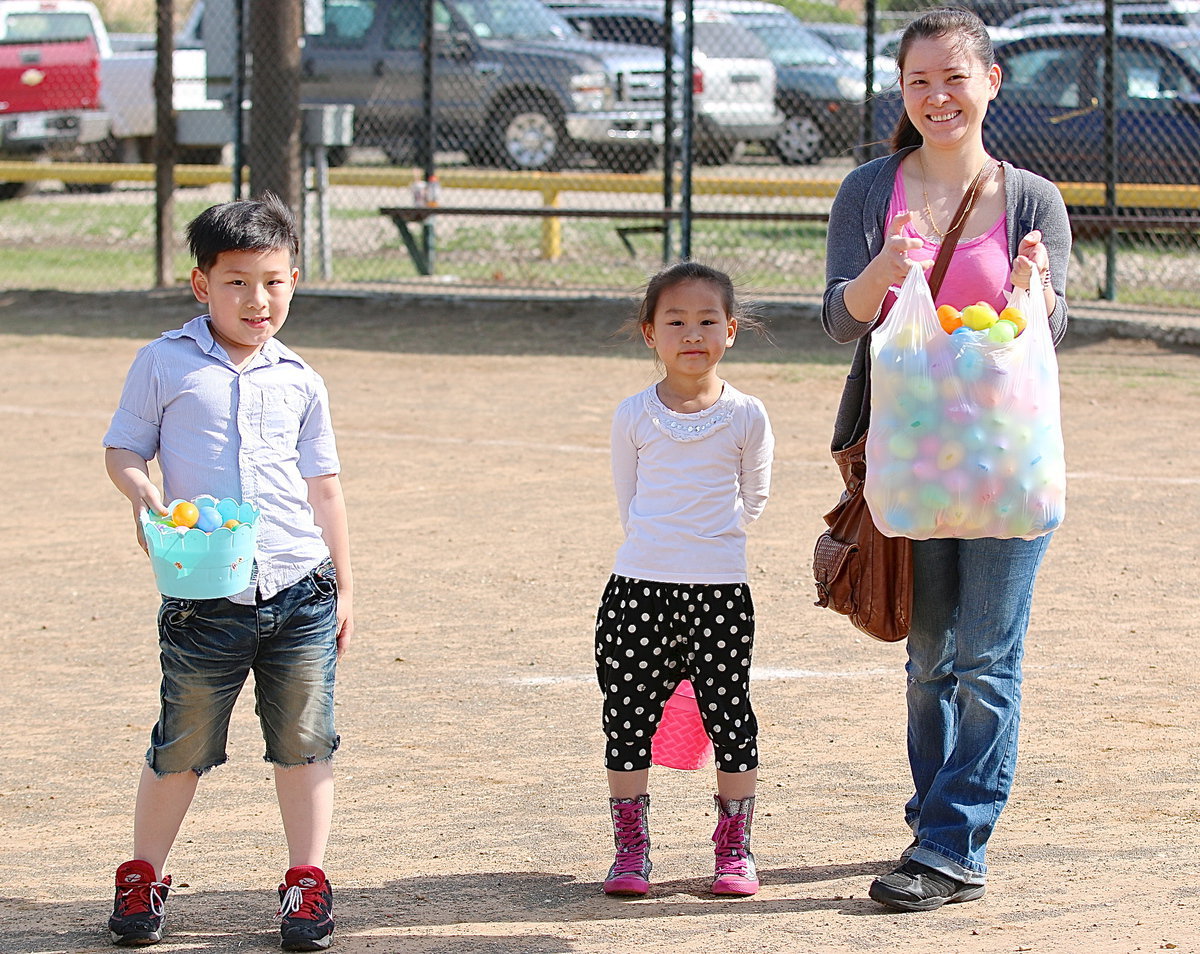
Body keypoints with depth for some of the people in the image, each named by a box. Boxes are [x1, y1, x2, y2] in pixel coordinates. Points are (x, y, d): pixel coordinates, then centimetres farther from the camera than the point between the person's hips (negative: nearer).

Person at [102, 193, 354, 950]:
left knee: (304, 745, 5)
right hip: (205, 598, -2)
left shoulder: (300, 381, 9)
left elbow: (324, 488, 15)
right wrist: (146, 499, -17)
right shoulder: (166, 364, 1)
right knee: (182, 749, 4)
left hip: (300, 592, 2)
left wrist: (344, 589, 14)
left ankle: (307, 881, 17)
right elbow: (123, 450, 5)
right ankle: (144, 878, 21)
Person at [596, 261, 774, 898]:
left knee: (729, 714, 4)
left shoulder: (746, 417, -1)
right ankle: (630, 848, 14)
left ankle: (734, 847, 17)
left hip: (720, 589, -1)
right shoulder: (633, 417, 1)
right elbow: (628, 503, 11)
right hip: (640, 587, 1)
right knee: (629, 714, 3)